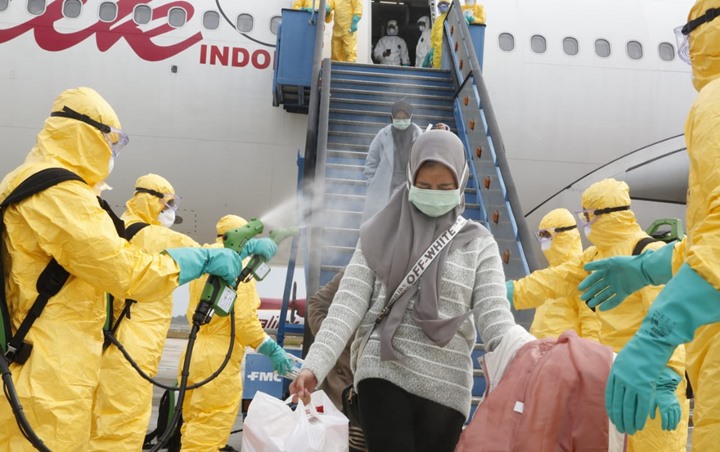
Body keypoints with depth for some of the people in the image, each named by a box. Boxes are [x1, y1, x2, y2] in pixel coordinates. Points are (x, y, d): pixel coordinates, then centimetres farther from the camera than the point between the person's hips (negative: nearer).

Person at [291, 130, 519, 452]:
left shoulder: (478, 243, 4)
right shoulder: (382, 233, 3)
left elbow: (494, 315, -4)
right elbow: (348, 304, -2)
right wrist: (314, 365, -13)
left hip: (446, 387, 1)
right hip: (384, 375, -1)